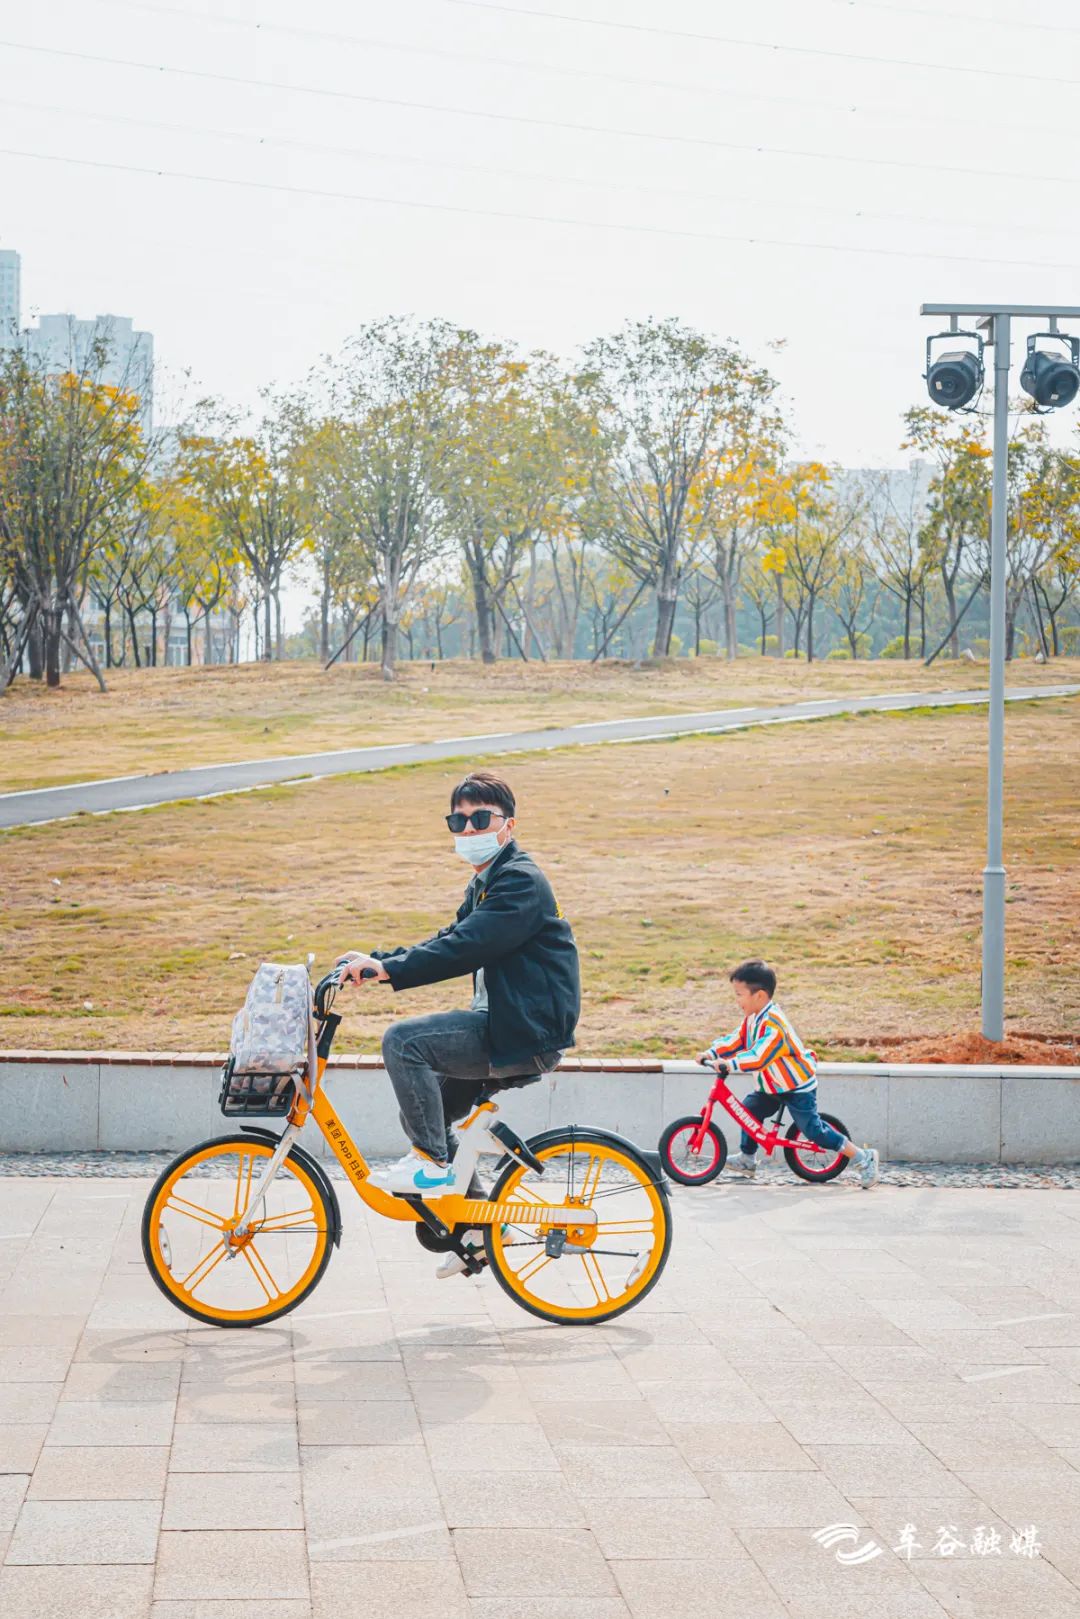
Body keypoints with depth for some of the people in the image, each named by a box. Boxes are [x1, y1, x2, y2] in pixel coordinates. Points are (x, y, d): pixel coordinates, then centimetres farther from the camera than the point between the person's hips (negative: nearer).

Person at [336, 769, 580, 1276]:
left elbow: (465, 948, -26)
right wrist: (377, 959, 6)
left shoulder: (521, 882, -14)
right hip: (504, 1026, 10)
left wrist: (387, 969, -30)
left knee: (404, 1041, -21)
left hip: (526, 1033, -10)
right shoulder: (487, 883, 19)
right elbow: (449, 941, 18)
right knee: (424, 1107, 13)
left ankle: (432, 1163, -10)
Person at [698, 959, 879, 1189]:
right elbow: (736, 1040, 6)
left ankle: (863, 1158, 0)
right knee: (749, 1109, 5)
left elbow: (758, 1058, -39)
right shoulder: (752, 1018, 1)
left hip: (798, 1087, -9)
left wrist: (729, 1065, -46)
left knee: (813, 1129, -9)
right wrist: (712, 1053, -7)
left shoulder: (774, 1025, -30)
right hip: (773, 1086, 9)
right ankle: (747, 1159, 22)